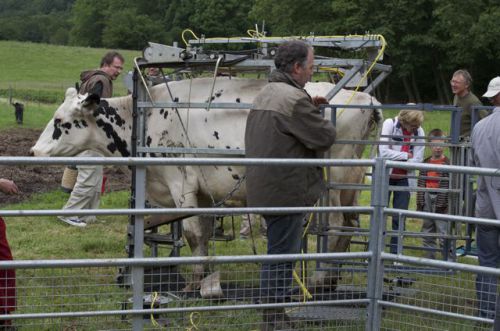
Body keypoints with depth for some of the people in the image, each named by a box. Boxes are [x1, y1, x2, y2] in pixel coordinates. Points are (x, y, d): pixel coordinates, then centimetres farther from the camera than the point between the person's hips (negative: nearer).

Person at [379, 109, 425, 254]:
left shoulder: (419, 132, -7)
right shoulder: (390, 124, -12)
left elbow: (418, 160, -10)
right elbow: (383, 152, -19)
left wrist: (395, 159, -15)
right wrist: (406, 156, -15)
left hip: (404, 178, 1)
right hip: (385, 176, -1)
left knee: (399, 218, 3)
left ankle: (396, 253, 9)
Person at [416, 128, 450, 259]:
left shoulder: (448, 163, -7)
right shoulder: (426, 163, 9)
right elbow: (421, 183, 11)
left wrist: (447, 202, -14)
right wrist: (420, 202, 7)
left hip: (441, 200, -6)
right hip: (427, 198, 6)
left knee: (443, 231, -6)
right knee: (427, 230, 12)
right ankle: (429, 256, 22)